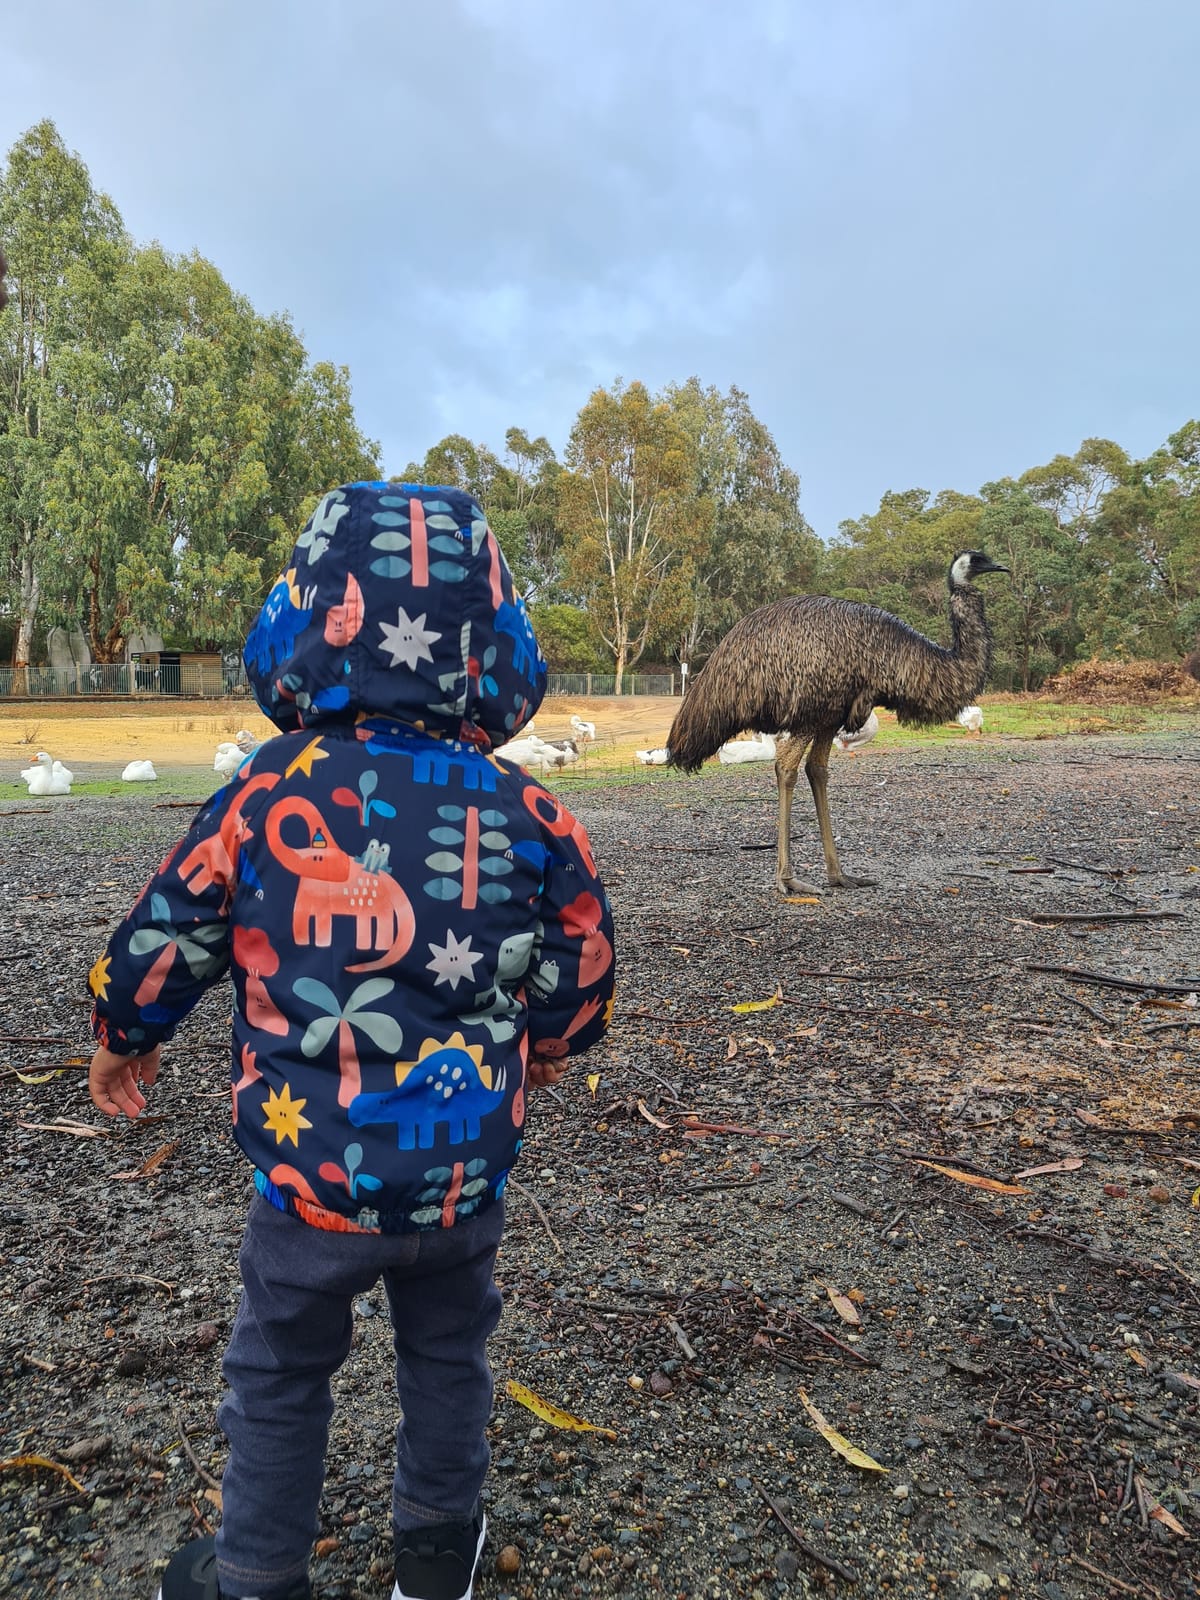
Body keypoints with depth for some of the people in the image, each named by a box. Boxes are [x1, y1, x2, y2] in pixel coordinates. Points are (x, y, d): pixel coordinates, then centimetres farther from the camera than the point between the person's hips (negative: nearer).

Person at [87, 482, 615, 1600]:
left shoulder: (266, 797, -14)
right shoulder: (526, 814, -10)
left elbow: (163, 938, -3)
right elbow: (580, 961, 1)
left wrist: (122, 1037, 18)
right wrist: (549, 1043, 23)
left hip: (312, 1170, -2)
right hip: (467, 1169, 3)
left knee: (278, 1376, 22)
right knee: (446, 1354, 27)